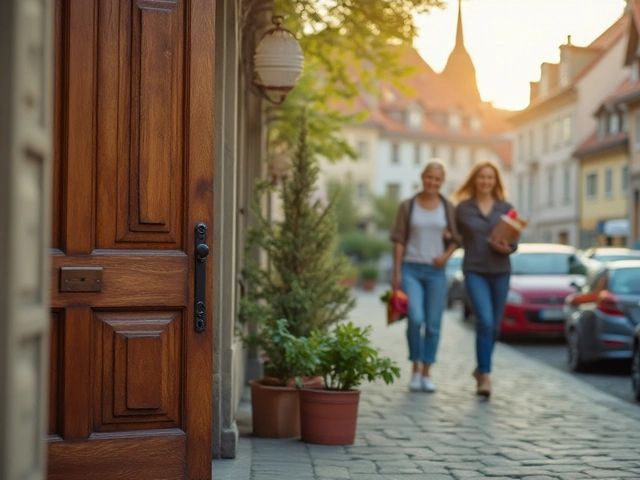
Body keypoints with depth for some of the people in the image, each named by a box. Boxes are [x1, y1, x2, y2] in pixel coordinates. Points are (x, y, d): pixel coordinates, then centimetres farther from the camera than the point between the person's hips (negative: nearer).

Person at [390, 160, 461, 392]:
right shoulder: (407, 206, 3)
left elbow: (455, 240, 10)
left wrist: (446, 255, -10)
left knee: (433, 324, 2)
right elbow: (399, 240, 3)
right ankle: (415, 369, 2)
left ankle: (426, 374, 14)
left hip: (436, 271, 2)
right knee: (415, 319, -16)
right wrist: (397, 272, -2)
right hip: (411, 270, -2)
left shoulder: (448, 208, 6)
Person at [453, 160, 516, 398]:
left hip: (500, 272, 3)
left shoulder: (506, 208, 6)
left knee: (494, 326, 11)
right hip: (474, 271, -3)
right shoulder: (463, 208, 3)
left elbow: (515, 240, 5)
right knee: (485, 321, -17)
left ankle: (481, 368, 32)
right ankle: (485, 376, -14)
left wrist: (507, 247, -15)